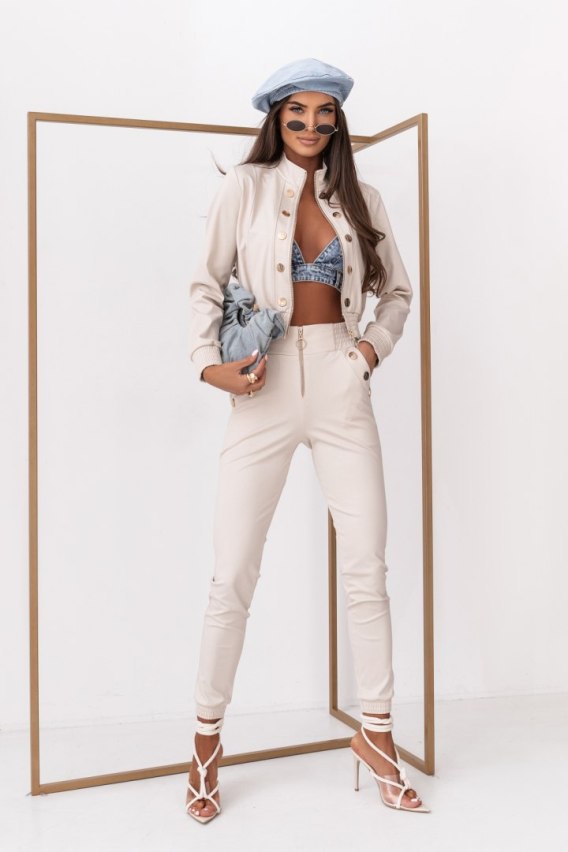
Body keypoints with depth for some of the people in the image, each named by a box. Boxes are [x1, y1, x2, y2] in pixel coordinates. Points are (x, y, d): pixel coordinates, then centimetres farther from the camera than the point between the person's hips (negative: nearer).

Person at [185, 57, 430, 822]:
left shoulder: (361, 199, 12)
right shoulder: (245, 187, 3)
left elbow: (397, 290, 18)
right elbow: (207, 282, 3)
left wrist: (376, 345, 2)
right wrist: (209, 361, -10)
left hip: (340, 386, 3)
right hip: (264, 392, -2)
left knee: (368, 570, 4)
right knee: (233, 576, -1)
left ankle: (376, 734, 20)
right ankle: (207, 739, 18)